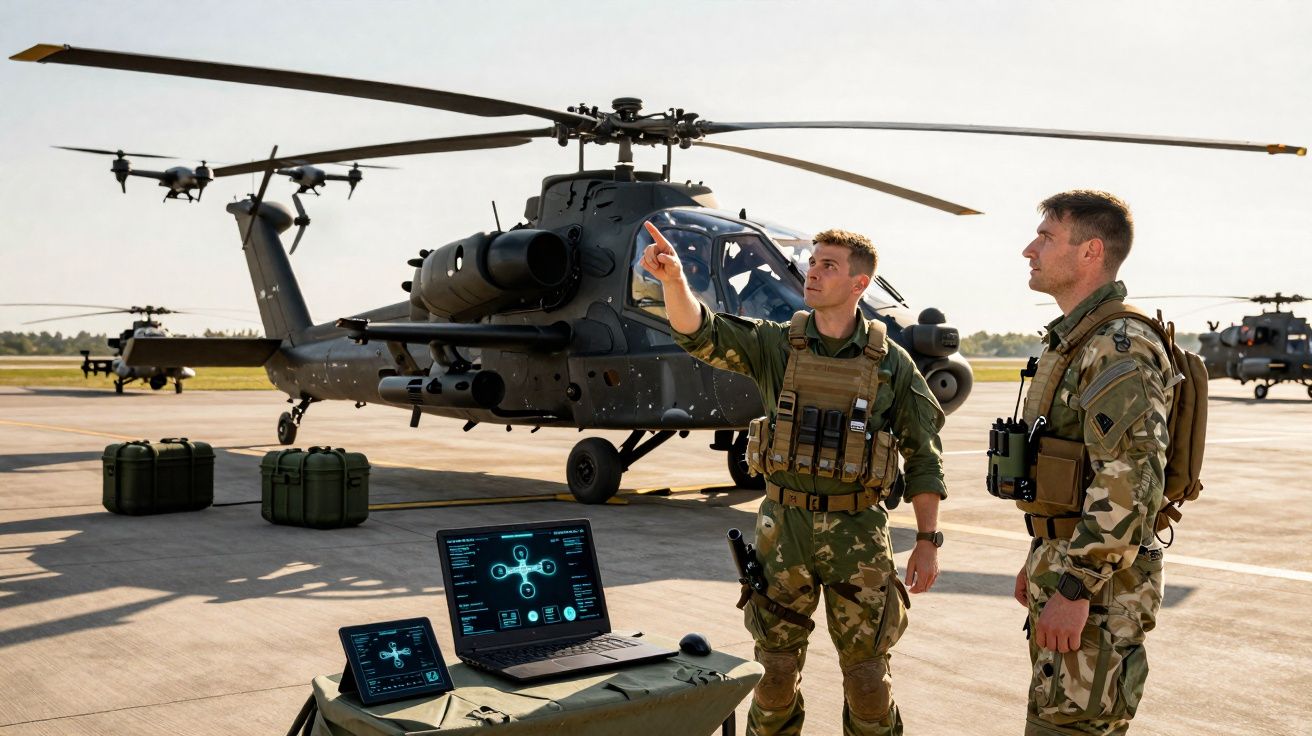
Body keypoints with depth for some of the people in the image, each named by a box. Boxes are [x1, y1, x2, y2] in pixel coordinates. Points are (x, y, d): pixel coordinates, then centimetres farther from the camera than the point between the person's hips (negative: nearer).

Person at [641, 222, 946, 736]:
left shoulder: (890, 363, -2)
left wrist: (928, 540, -2)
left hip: (857, 533, -1)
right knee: (776, 668, 10)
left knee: (866, 674, 7)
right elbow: (701, 335, -13)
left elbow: (923, 457, 1)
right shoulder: (774, 345, 1)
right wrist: (674, 280, -32)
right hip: (782, 526, 1)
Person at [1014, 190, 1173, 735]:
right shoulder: (1072, 342, 14)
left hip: (1099, 582, -10)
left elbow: (1129, 482, -26)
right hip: (1064, 564, 10)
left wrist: (1074, 589, -26)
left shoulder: (1122, 347, -19)